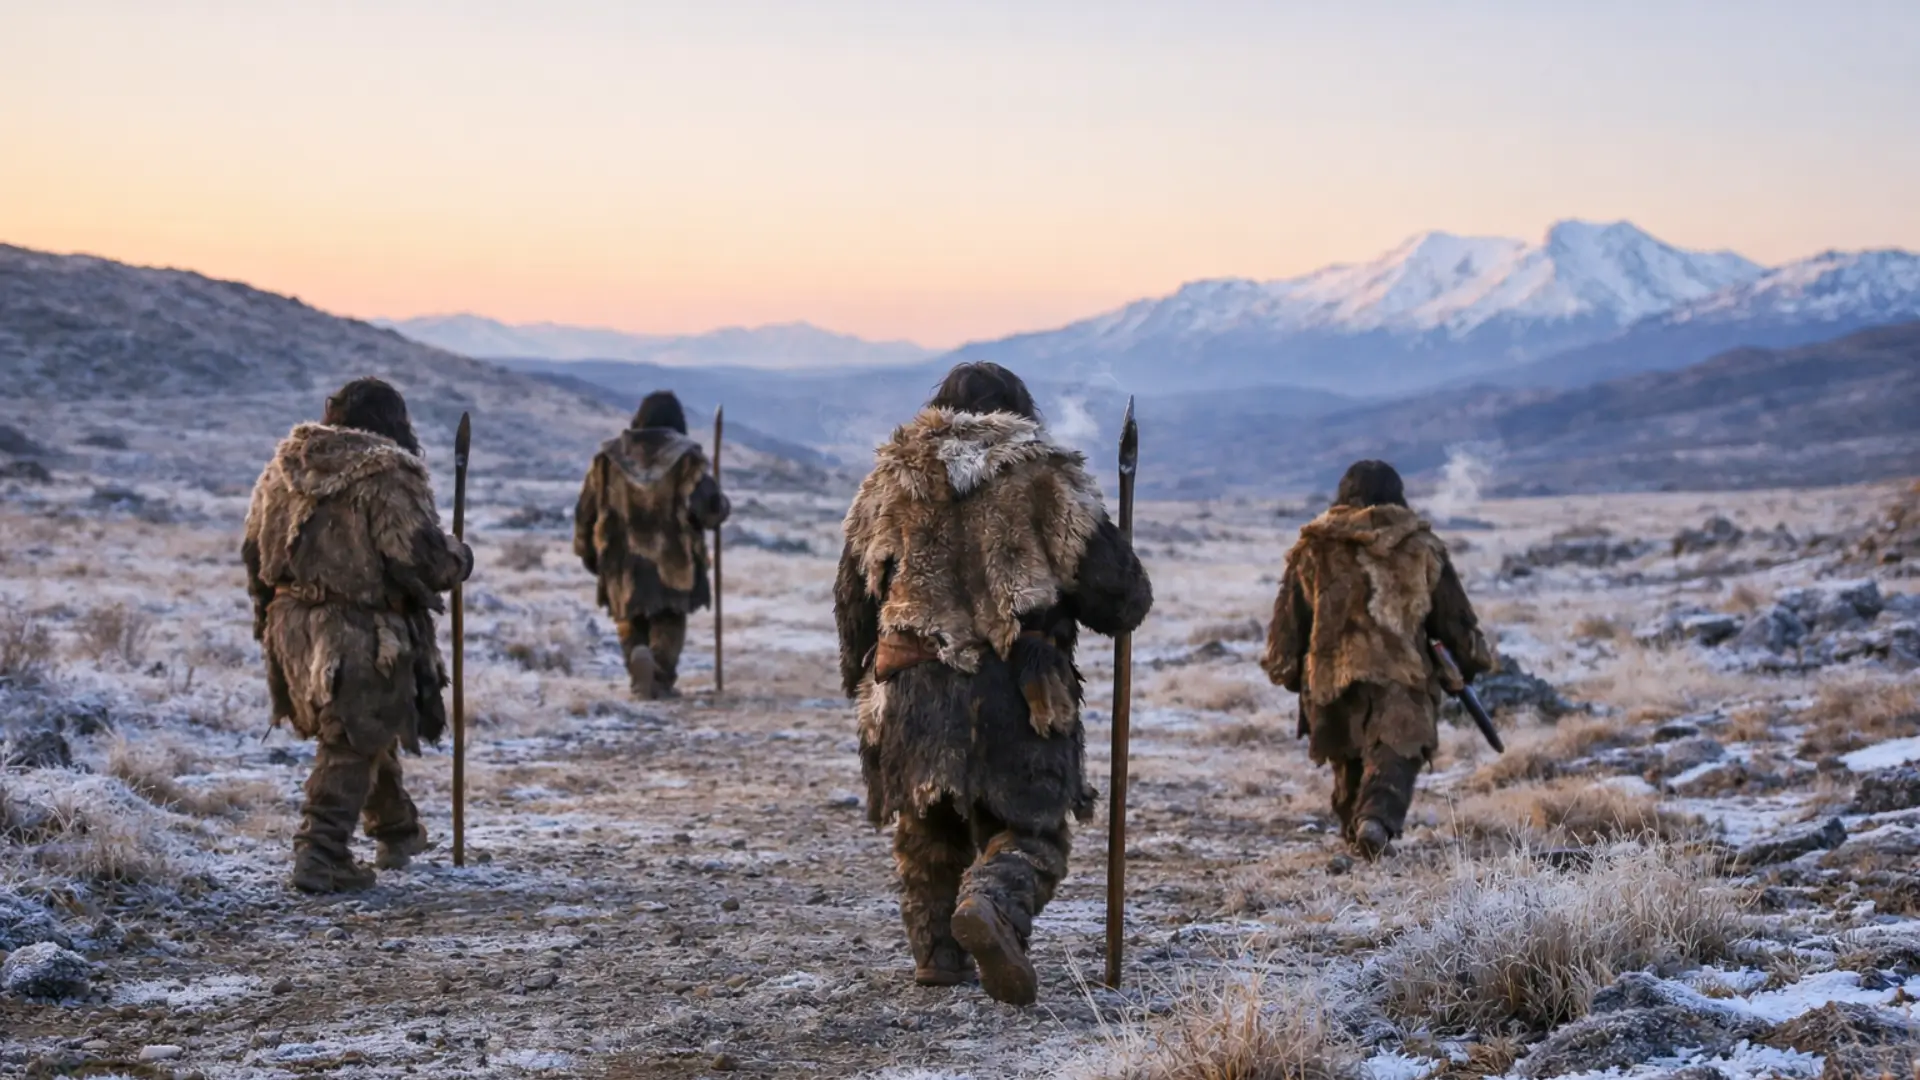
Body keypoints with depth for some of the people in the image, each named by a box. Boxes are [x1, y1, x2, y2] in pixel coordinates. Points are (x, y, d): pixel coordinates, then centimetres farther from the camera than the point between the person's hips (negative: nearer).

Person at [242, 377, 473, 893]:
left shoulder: (283, 468, 9)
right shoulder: (388, 476, -13)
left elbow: (253, 551, 15)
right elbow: (422, 559, -19)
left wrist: (269, 613, 25)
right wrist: (459, 559, 1)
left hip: (292, 629, 7)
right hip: (361, 634, -7)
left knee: (364, 731, 23)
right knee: (352, 746, 1)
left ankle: (399, 832, 38)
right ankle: (320, 854, -6)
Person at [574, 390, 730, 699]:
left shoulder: (610, 456, 4)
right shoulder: (686, 458, -4)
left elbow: (587, 507, 8)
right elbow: (709, 505, -12)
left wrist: (587, 550, 21)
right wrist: (722, 508, 12)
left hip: (622, 558, 2)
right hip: (672, 558, -2)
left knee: (631, 620, 17)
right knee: (668, 621, 10)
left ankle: (637, 656, -12)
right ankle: (661, 679, -10)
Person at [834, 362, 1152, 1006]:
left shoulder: (891, 482, 10)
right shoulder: (1047, 483, 1)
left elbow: (854, 596, 15)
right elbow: (1116, 590, 1)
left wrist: (859, 679, 28)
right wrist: (1126, 607, 24)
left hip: (911, 687, 3)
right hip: (1016, 690, -3)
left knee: (927, 831, 21)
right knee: (1029, 831, 2)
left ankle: (937, 955, 22)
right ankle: (990, 906, -27)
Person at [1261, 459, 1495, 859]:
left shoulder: (1314, 548, 10)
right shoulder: (1421, 548, 9)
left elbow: (1290, 618, 12)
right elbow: (1454, 615, 15)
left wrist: (1286, 668, 22)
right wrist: (1472, 660, 27)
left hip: (1330, 676, 2)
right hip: (1401, 675, -2)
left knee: (1348, 764, 20)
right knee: (1393, 759, -8)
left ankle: (1355, 828, 23)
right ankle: (1377, 818, -33)